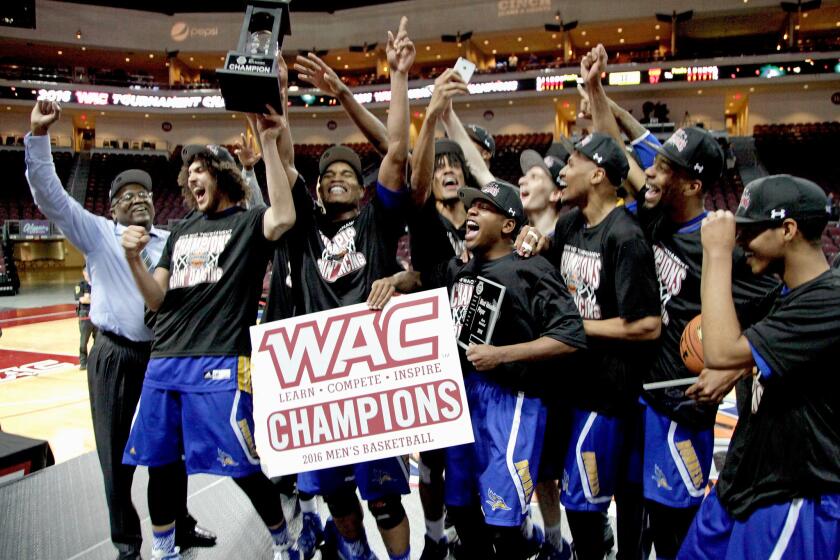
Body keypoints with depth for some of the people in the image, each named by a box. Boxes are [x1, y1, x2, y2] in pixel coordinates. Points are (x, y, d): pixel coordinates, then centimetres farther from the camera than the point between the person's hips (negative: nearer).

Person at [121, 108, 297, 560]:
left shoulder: (248, 222, 0)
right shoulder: (182, 231, 17)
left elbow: (284, 217, -26)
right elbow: (158, 300, 14)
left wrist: (269, 144, -25)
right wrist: (133, 260, -5)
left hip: (219, 362, -6)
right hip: (164, 360, 7)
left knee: (243, 467, -2)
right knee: (158, 464, 14)